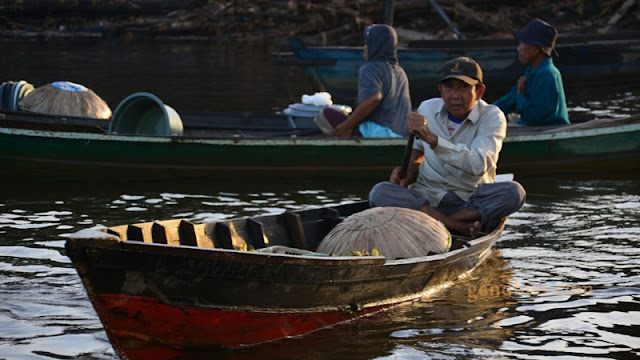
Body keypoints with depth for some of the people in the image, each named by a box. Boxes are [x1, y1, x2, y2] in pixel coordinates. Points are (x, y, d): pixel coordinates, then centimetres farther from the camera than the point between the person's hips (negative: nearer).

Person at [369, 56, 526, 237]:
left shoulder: (492, 117, -8)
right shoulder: (427, 109, 3)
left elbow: (479, 165, -26)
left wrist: (432, 138, -35)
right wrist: (409, 171, 2)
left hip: (472, 202, -2)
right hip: (427, 198, 2)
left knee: (513, 192, -33)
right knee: (379, 192, -27)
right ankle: (460, 227, -31)